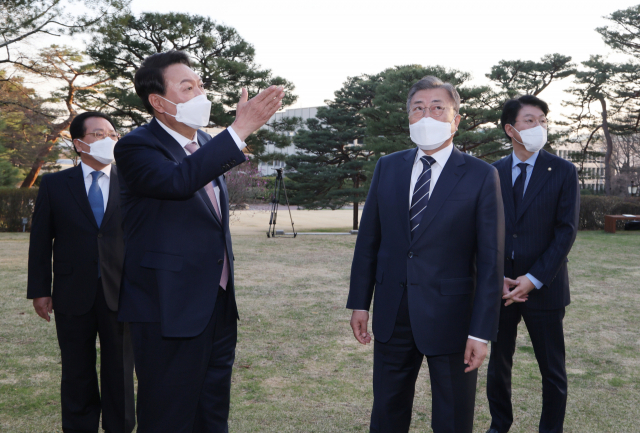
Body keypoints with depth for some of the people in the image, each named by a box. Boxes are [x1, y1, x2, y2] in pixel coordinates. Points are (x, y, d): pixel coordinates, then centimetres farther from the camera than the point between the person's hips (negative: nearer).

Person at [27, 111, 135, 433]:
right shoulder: (54, 184, 3)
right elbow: (40, 241, 3)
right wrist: (39, 290, -2)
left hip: (120, 294, 0)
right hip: (73, 295, 0)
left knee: (120, 374, 9)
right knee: (77, 375, 12)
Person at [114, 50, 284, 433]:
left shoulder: (207, 143, 12)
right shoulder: (136, 147, -12)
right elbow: (178, 180, -34)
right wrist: (240, 130, -36)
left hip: (219, 304, 8)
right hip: (171, 310, -7)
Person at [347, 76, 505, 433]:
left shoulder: (481, 176, -7)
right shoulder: (387, 167, 5)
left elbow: (491, 259, -9)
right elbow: (369, 239, 8)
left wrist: (481, 331, -13)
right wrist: (360, 302, 6)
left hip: (450, 319, -3)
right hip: (392, 314, 4)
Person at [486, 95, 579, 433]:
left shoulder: (563, 171, -2)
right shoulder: (493, 173, 5)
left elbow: (566, 230, -7)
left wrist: (534, 279, -14)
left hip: (543, 288, -2)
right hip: (500, 286, 2)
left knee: (552, 369, 8)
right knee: (498, 363, 14)